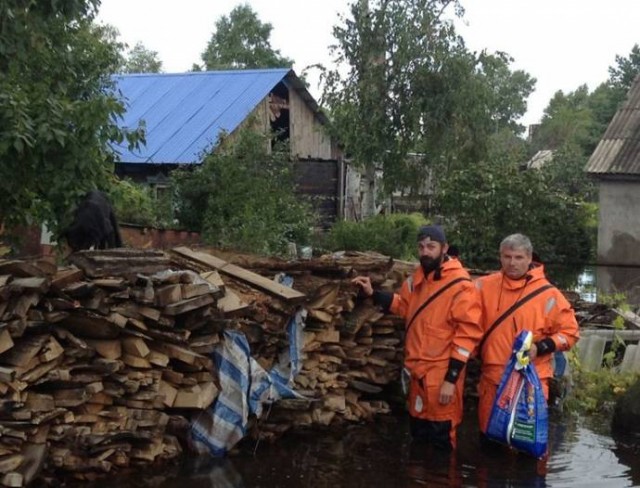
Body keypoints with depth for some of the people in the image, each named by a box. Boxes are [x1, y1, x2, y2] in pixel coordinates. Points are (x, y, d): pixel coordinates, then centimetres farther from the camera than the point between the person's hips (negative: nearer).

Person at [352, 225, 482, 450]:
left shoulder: (460, 286, -16)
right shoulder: (417, 278, 8)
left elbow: (467, 333, -19)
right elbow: (404, 305, 24)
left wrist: (451, 379, -20)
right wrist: (373, 293, 9)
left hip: (441, 374, -7)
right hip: (417, 369, 8)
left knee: (440, 437, 3)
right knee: (417, 432, 20)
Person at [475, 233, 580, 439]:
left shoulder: (547, 293, -6)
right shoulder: (484, 287, 3)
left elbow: (569, 331, -2)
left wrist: (540, 347, -15)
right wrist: (476, 350, 3)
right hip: (492, 379, 3)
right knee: (489, 438, 13)